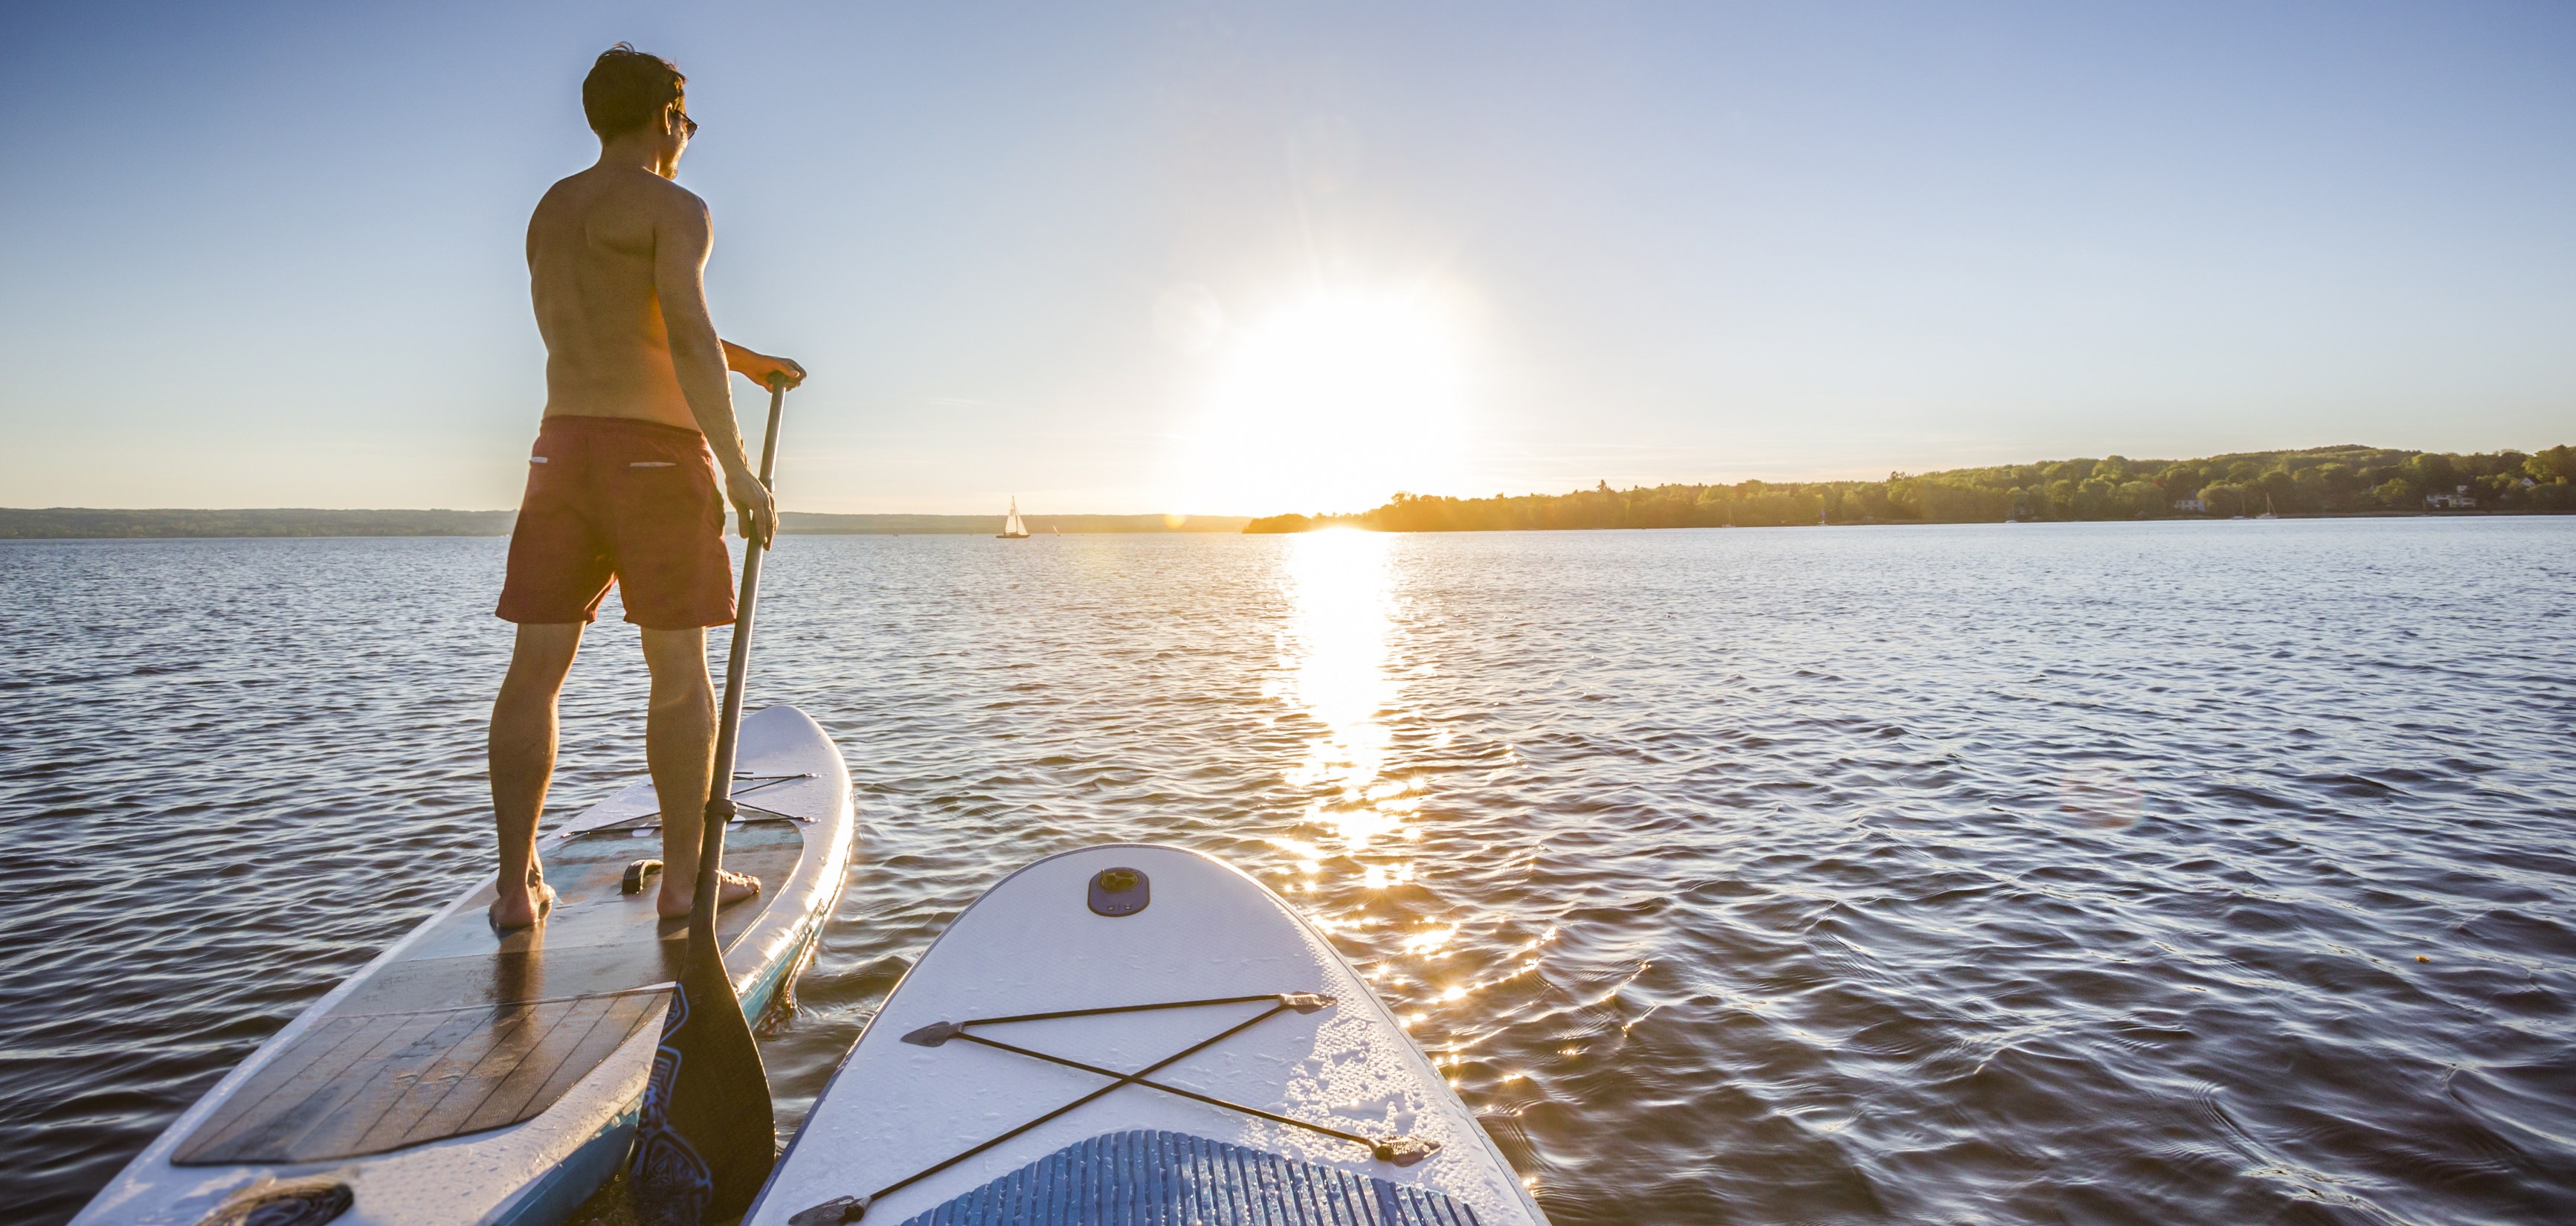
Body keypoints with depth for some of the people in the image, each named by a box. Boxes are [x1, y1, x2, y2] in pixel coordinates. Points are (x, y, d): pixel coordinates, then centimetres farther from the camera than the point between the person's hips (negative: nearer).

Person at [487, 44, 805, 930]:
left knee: (535, 668, 4)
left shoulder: (550, 212, 20)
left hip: (563, 448, 6)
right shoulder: (676, 209, -4)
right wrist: (736, 465, -17)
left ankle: (516, 884, 5)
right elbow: (688, 339, -17)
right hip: (656, 451, -6)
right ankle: (684, 877, 4)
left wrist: (747, 362, 32)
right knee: (681, 673, 0)